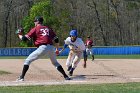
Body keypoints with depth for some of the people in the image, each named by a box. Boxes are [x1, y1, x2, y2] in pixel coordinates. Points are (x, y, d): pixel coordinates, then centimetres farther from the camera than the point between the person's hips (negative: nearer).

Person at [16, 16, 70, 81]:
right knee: (55, 62, 26)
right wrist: (57, 49, 32)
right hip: (51, 48, 5)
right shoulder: (48, 28, 23)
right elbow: (56, 39, 19)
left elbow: (24, 38, 4)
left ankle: (21, 77, -2)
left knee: (28, 60, 6)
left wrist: (19, 34, 23)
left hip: (42, 48, -5)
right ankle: (66, 76, 18)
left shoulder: (35, 29, 8)